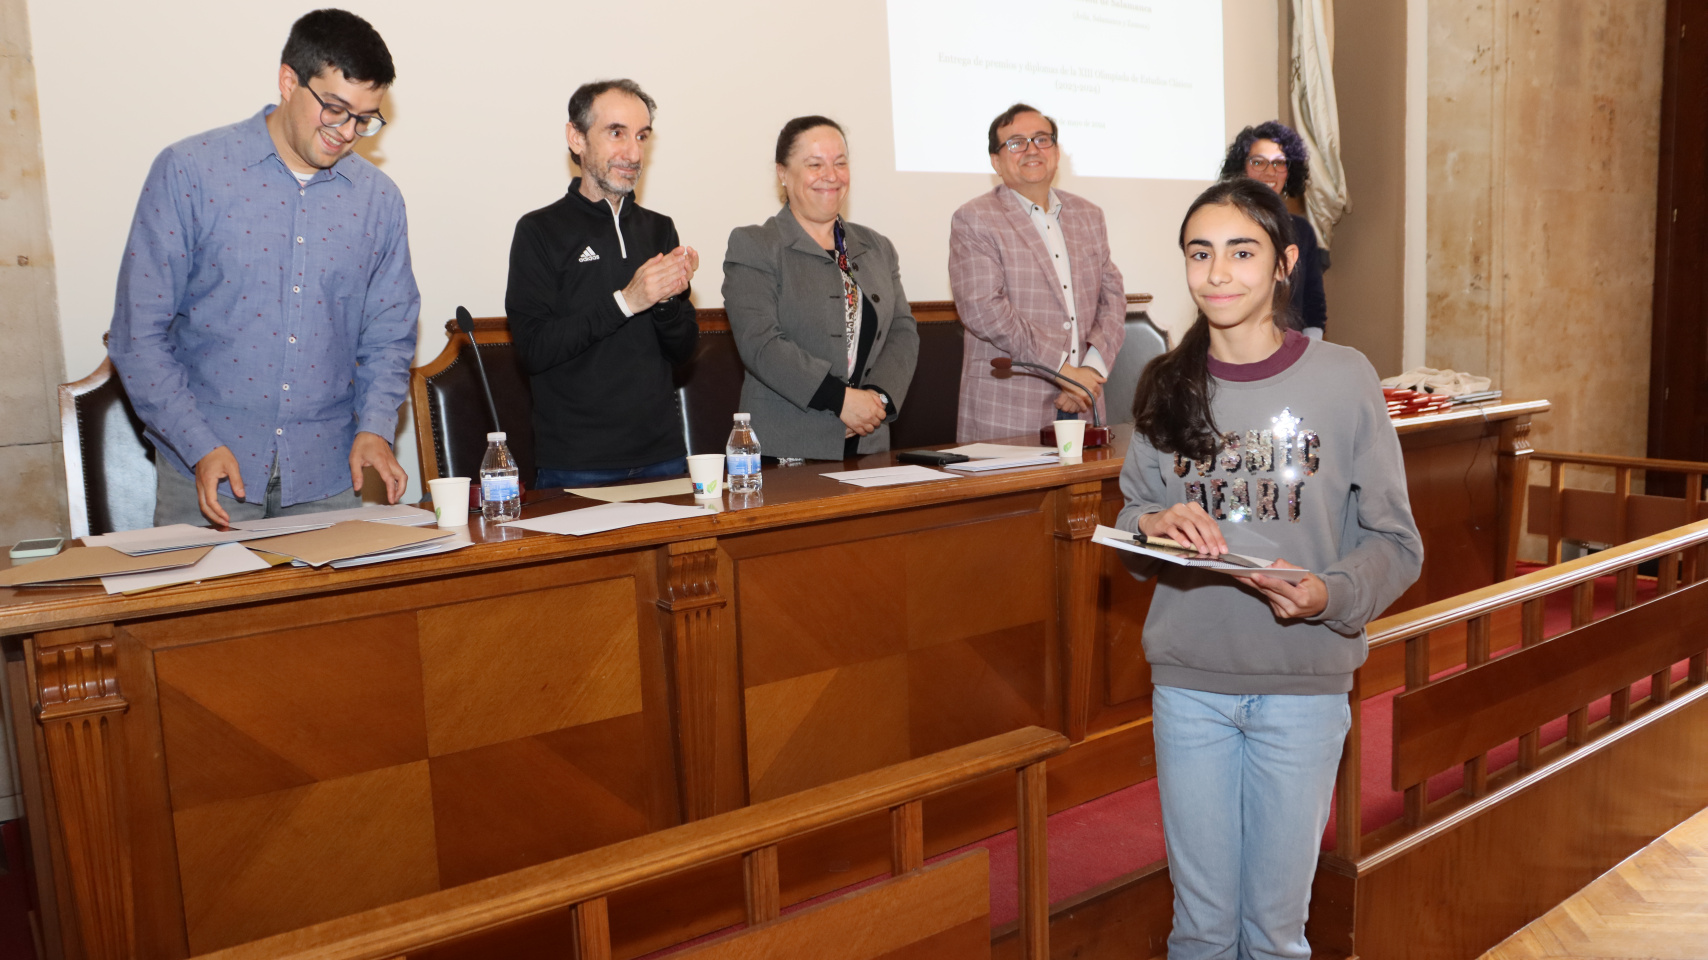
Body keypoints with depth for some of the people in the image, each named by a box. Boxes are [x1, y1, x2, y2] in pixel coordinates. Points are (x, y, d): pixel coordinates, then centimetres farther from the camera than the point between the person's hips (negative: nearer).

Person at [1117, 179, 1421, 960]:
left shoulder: (1343, 378, -6)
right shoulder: (1165, 386, 3)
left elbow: (1395, 542, -3)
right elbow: (1132, 513, 11)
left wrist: (1331, 595, -23)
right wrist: (1154, 525, -12)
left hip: (1304, 682, -2)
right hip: (1188, 677, 2)